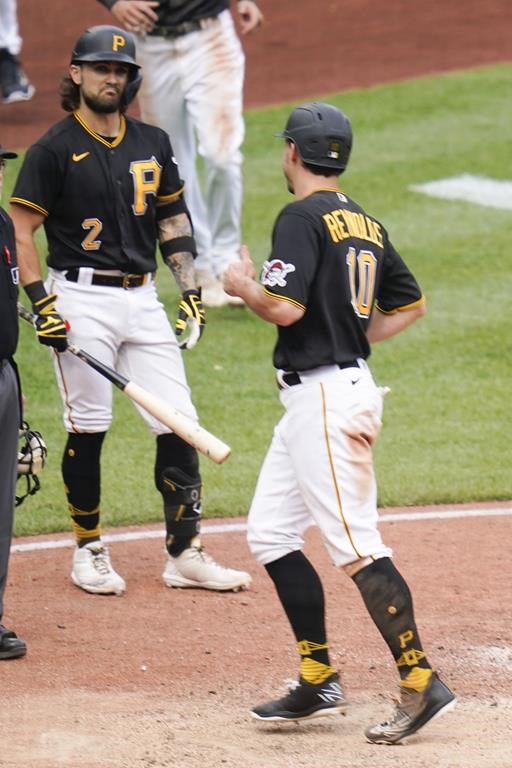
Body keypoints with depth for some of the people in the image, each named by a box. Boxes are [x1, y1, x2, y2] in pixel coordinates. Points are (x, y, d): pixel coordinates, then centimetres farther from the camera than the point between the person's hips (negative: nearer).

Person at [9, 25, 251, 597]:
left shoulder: (152, 144, 11)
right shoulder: (54, 150, -5)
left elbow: (172, 220, 19)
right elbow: (20, 231, -6)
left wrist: (191, 292, 11)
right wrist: (42, 303, -15)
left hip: (142, 298, 5)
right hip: (81, 299, -5)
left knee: (178, 426, 1)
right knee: (88, 430, -1)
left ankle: (185, 555, 8)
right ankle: (89, 551, 14)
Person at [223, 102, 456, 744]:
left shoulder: (302, 218, -13)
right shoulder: (364, 223, 14)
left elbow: (285, 307, -22)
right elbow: (410, 304, 21)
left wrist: (242, 284, -4)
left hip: (325, 398, -10)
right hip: (314, 399, 10)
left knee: (355, 546, -11)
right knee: (270, 533, 13)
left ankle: (420, 683, -11)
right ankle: (317, 682, 15)